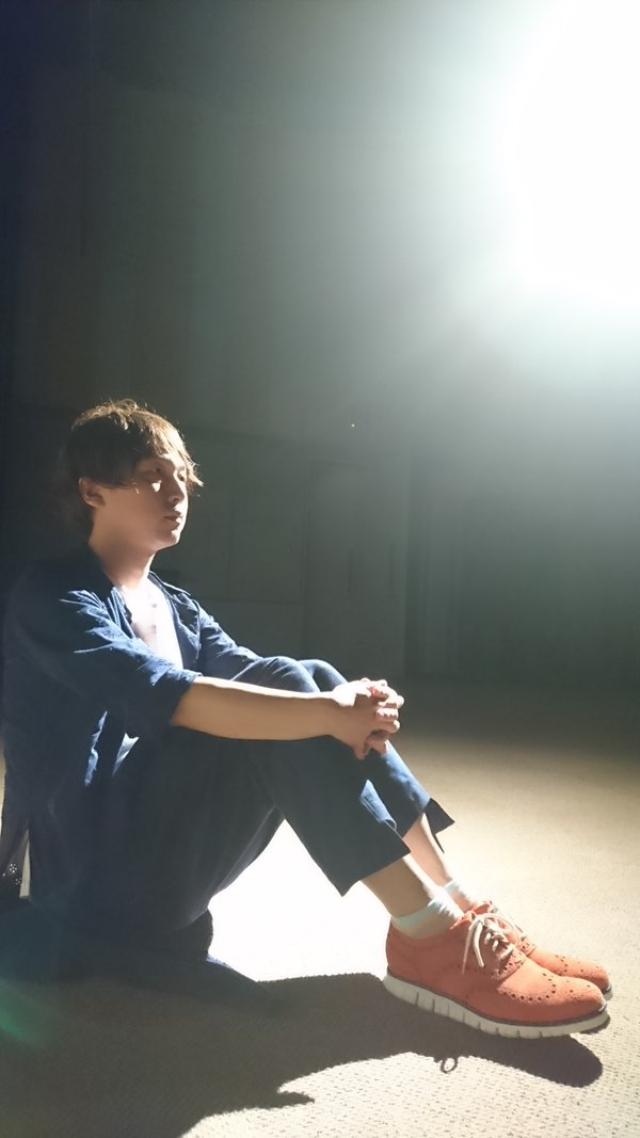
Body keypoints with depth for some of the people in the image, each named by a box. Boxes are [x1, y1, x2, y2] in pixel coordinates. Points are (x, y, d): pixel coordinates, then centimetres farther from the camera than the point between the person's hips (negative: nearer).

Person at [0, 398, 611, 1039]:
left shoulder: (176, 608, 15)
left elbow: (256, 677, -3)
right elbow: (159, 696, -28)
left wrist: (350, 702, -24)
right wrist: (327, 713, -33)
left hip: (167, 861, 7)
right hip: (96, 873, -7)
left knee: (312, 682, -11)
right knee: (293, 696, -24)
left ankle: (460, 910, -15)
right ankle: (430, 938, -24)